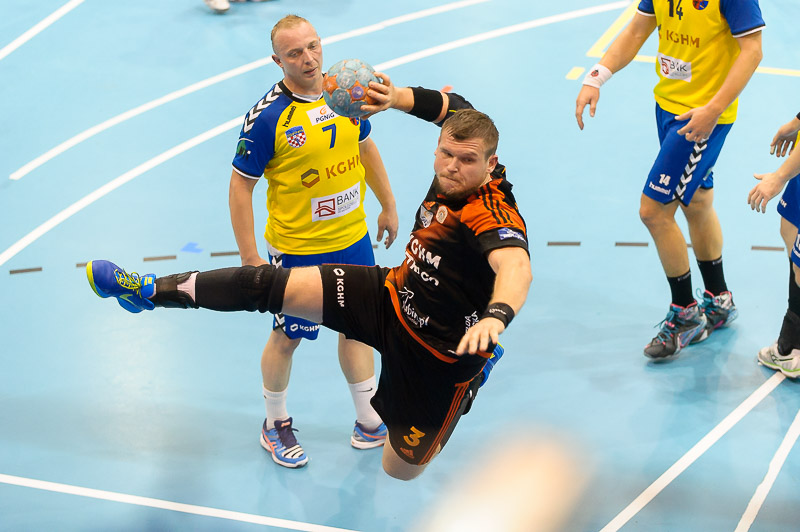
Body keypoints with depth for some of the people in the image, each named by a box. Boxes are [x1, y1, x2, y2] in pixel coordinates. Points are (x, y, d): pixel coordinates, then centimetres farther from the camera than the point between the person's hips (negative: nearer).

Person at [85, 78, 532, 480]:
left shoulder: (495, 216, -32)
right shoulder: (453, 176, -10)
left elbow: (517, 267, -55)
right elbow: (454, 106, 10)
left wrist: (496, 316, -74)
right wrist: (397, 98, -4)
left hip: (440, 356, -7)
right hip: (391, 296, 7)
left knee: (400, 468, 6)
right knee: (269, 286, -1)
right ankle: (152, 290, 14)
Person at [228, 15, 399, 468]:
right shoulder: (267, 116, -21)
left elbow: (365, 146, 13)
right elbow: (241, 186, -15)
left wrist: (388, 205, 18)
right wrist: (250, 257, -15)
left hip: (354, 238, 6)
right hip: (297, 249, -5)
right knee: (288, 338, 10)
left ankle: (372, 423, 34)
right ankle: (276, 425, 33)